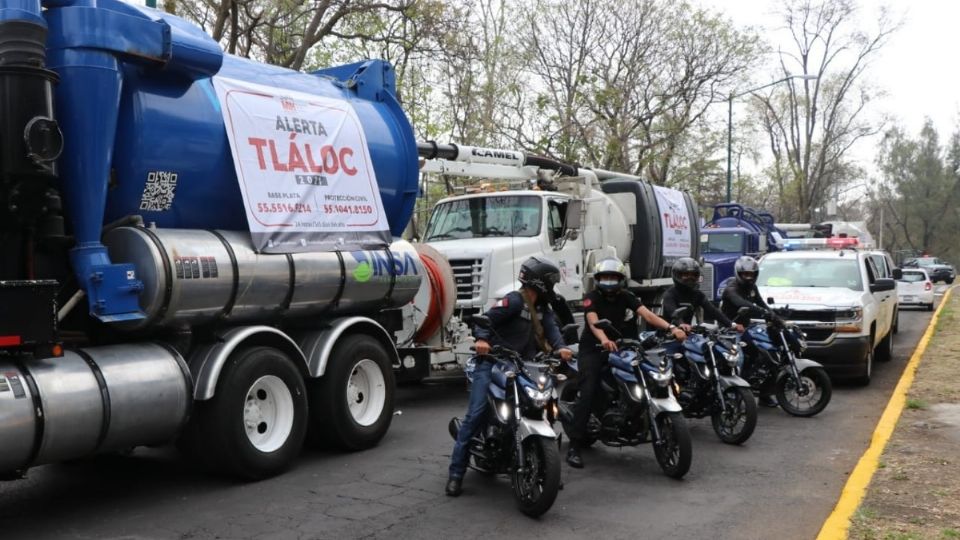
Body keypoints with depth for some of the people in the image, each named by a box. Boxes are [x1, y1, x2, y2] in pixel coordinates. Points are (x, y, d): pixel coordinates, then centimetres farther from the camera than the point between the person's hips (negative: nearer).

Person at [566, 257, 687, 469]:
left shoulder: (626, 297, 4)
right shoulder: (591, 298, -8)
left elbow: (647, 314, -12)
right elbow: (593, 322, -27)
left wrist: (671, 328, -29)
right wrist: (604, 340, -50)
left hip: (618, 348, 5)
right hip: (593, 350, -5)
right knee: (588, 393, -21)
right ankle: (574, 446, -21)